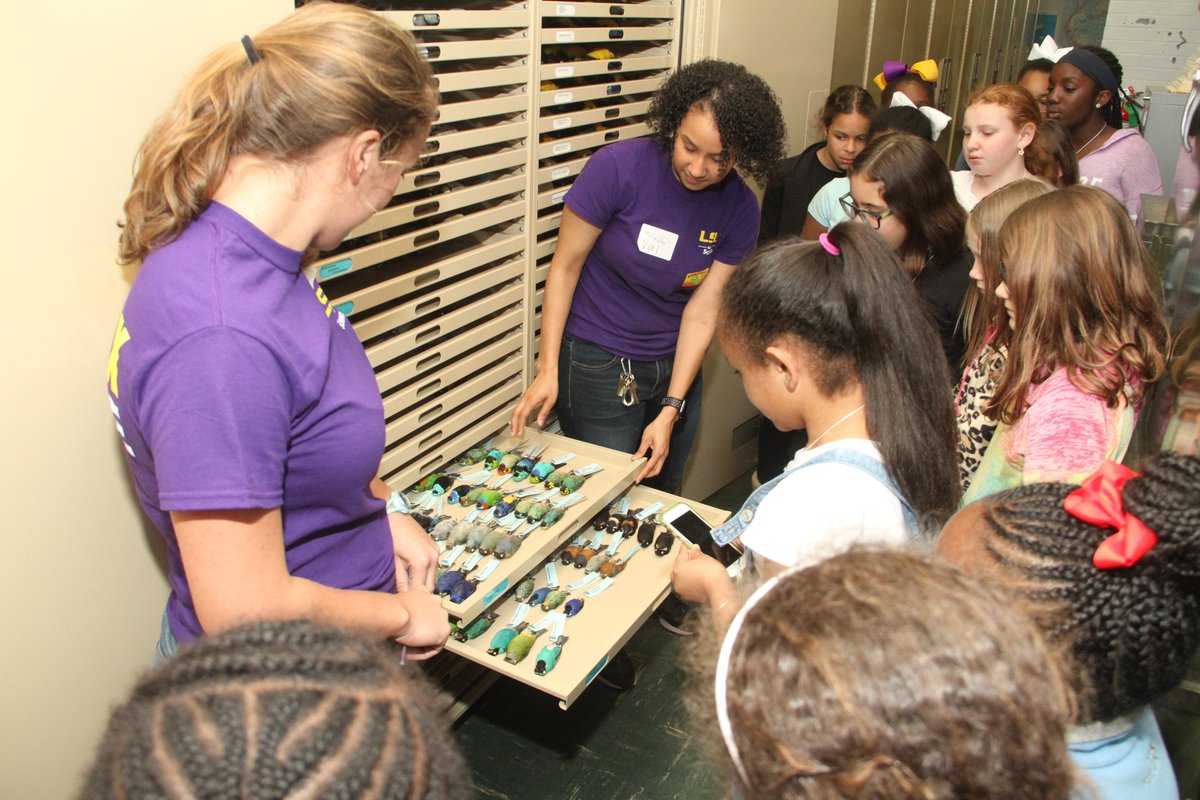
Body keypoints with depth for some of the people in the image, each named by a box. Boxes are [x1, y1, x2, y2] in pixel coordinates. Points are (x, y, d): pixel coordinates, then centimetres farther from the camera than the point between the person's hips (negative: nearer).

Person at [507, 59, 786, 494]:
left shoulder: (740, 209, -9)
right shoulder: (617, 168, -19)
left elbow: (701, 312, -9)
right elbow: (565, 266, -12)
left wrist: (670, 411, -14)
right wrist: (548, 369, -16)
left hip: (675, 366, 4)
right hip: (599, 366, -4)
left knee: (661, 501, 20)